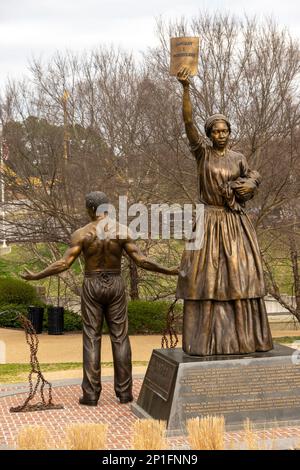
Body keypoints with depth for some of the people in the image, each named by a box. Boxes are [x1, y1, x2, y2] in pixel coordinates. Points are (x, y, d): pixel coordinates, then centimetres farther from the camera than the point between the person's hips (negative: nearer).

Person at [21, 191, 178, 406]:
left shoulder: (81, 233, -8)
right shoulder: (122, 230, -6)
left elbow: (64, 264, -11)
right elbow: (142, 260, -9)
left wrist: (35, 276, 0)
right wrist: (169, 271, 2)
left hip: (92, 287, -1)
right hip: (115, 286, 1)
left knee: (91, 340, 4)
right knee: (120, 339, 7)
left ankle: (91, 394, 3)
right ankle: (124, 392, 7)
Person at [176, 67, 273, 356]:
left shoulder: (237, 158, 9)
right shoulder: (202, 152, 0)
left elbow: (252, 177, 25)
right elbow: (188, 122, -13)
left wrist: (249, 184, 0)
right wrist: (185, 87, -24)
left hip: (236, 224, 3)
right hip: (209, 222, -3)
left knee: (239, 278, -1)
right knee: (205, 279, -6)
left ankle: (242, 336, 7)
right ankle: (205, 339, 0)